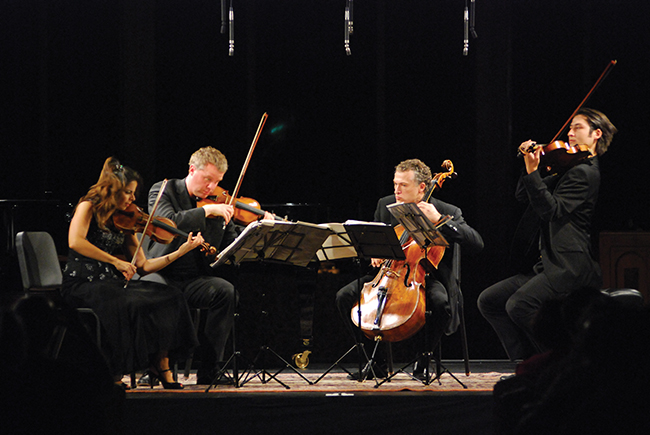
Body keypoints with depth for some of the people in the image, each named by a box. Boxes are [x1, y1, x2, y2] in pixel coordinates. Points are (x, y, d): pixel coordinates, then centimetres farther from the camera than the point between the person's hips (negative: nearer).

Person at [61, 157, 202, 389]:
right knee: (128, 304, -35)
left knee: (170, 298, -14)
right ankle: (113, 373, -27)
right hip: (82, 284, -6)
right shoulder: (89, 207, -2)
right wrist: (115, 262, -22)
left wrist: (181, 251, 3)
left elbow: (143, 266, 11)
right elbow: (75, 241, -21)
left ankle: (162, 368, -16)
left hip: (111, 283, 7)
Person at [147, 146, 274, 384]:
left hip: (196, 280, 3)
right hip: (163, 274, -3)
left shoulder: (220, 205, 11)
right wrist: (206, 210, -21)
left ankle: (209, 370, -22)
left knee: (225, 291, -28)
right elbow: (168, 222, -20)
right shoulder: (163, 191, 1)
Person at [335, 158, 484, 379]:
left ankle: (422, 362, -14)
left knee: (441, 302, -38)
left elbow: (476, 244, -20)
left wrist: (439, 220, -26)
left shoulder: (447, 212, -7)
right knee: (345, 296, -17)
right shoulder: (385, 205, 6)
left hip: (426, 276, -4)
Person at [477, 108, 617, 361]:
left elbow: (552, 209, -21)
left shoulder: (585, 173, -9)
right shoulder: (568, 170, 20)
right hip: (550, 264, 10)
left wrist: (533, 171, -24)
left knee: (518, 305, -28)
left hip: (570, 268, -10)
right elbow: (523, 196, 17)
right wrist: (530, 164, 3)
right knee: (489, 301, 3)